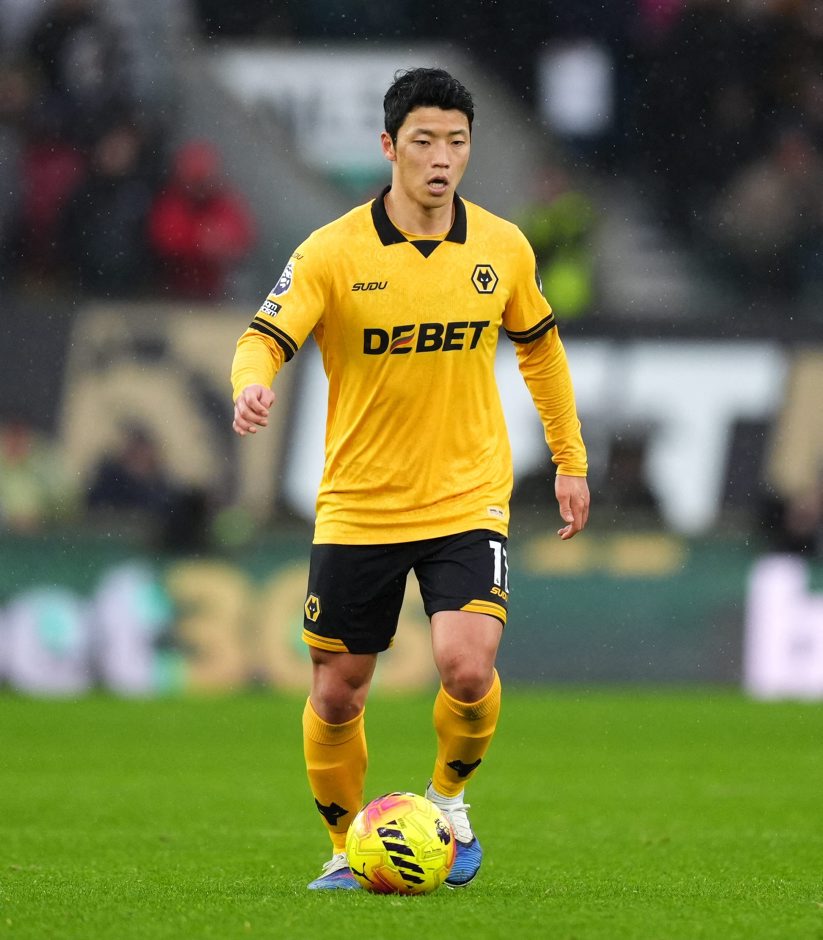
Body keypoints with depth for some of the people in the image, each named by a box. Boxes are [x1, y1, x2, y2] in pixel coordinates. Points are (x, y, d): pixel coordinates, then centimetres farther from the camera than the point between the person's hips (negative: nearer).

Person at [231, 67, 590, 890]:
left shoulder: (501, 248, 1)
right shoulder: (331, 253, -9)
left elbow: (539, 346, 17)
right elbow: (264, 339, -17)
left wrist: (570, 460, 18)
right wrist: (251, 386, -40)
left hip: (467, 503, 0)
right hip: (357, 508, 0)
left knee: (467, 668, -20)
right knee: (336, 696, 5)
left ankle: (449, 798, 10)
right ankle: (347, 851, 29)